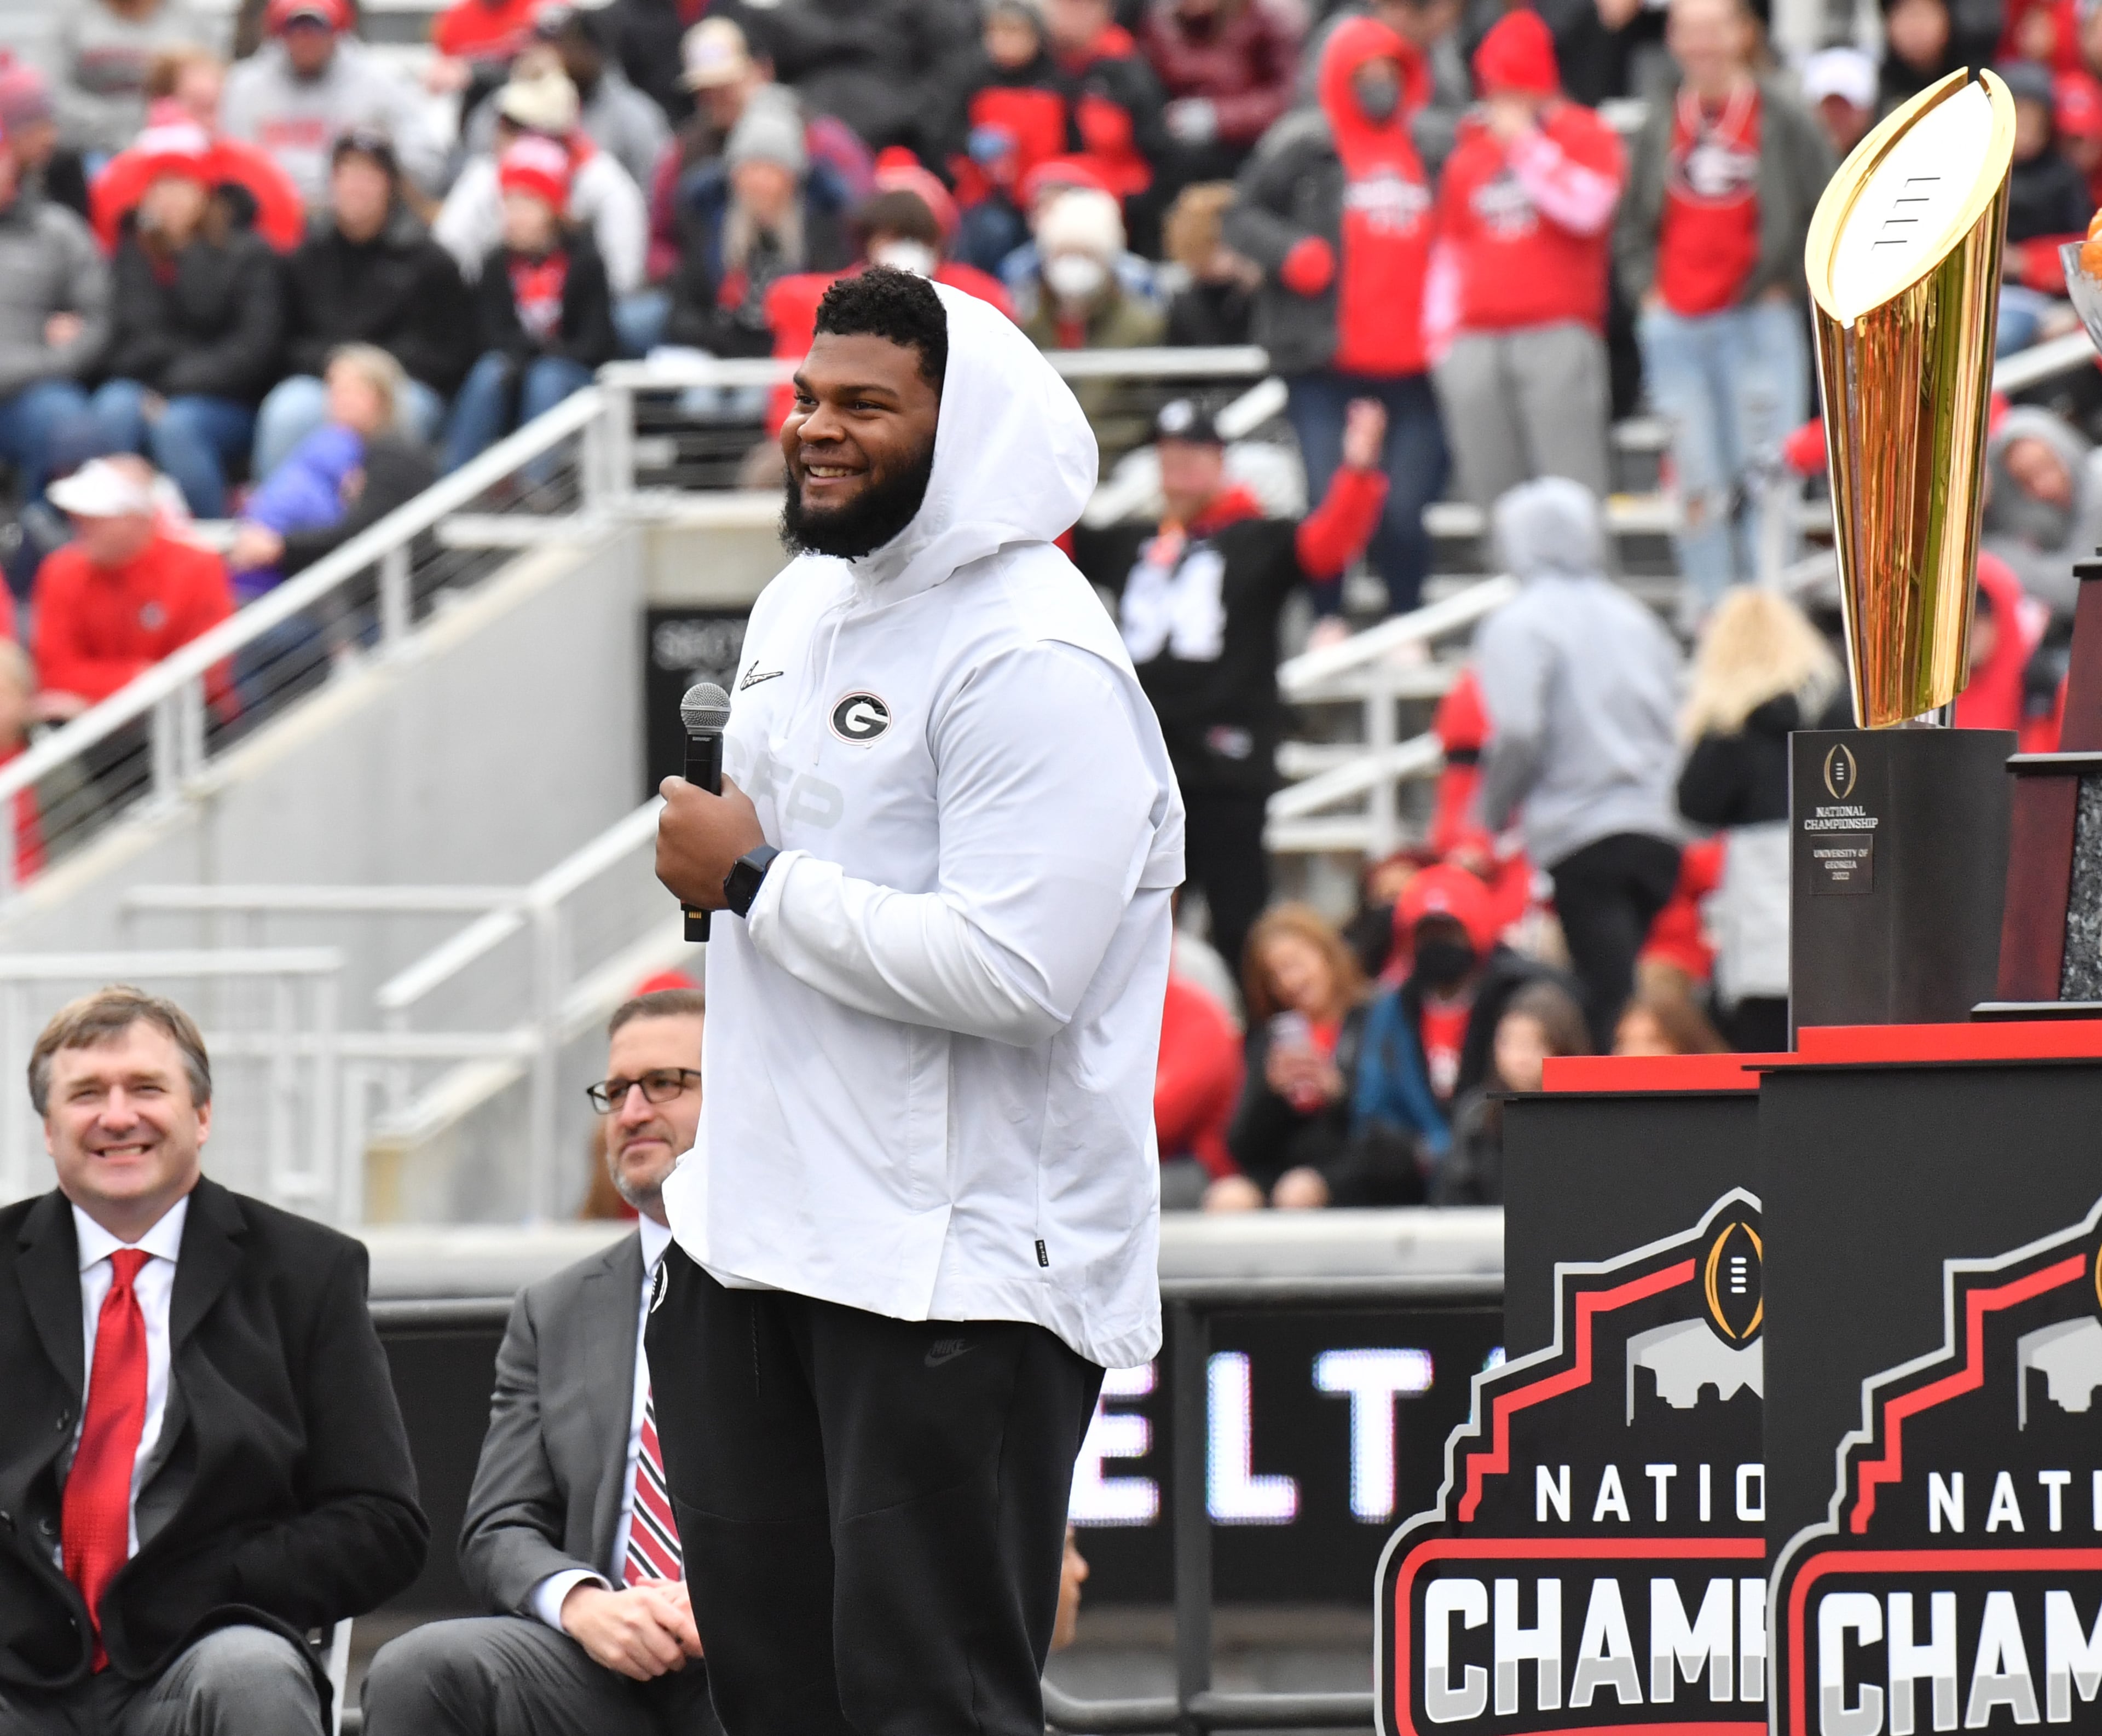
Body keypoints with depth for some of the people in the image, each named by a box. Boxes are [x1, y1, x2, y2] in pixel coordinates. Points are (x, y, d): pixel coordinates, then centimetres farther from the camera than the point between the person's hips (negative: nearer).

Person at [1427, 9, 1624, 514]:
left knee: (1572, 492, -12)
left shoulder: (1584, 135, 7)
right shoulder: (1468, 155, 20)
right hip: (1476, 344, 5)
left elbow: (1586, 207, -12)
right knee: (1495, 495, 1)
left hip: (1558, 335, -5)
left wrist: (1526, 144, -7)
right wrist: (1441, 331, 15)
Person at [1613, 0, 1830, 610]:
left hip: (1759, 324, -4)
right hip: (1674, 326, 4)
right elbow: (1633, 223, 20)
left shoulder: (1782, 121, -1)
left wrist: (1788, 284, -1)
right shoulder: (1661, 126, 11)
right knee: (1696, 484, 4)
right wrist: (1645, 287, 7)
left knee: (1762, 478, -8)